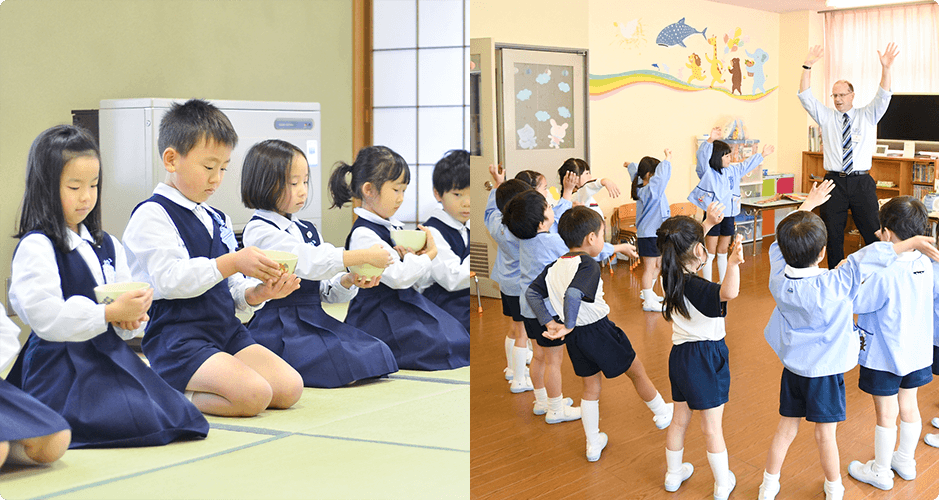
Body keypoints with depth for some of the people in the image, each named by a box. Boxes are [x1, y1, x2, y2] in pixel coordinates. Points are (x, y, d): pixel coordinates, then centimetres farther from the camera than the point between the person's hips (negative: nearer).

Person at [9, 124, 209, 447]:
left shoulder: (107, 245, 17)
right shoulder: (35, 248, -8)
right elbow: (46, 318, -19)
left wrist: (131, 319, -2)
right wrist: (111, 313, -20)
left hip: (110, 356, 8)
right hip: (61, 367, -8)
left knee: (178, 414, -10)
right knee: (141, 423, -25)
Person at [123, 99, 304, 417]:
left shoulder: (218, 220, 20)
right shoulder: (152, 215, -6)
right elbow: (169, 280, -19)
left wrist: (258, 293, -2)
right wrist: (232, 263, -23)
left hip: (227, 332, 9)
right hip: (176, 338, -9)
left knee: (290, 388, -8)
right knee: (254, 395, -27)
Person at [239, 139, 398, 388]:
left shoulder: (307, 229, 18)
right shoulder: (259, 230, -8)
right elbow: (308, 261, -21)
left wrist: (348, 281, -3)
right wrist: (366, 257, -19)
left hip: (315, 320, 8)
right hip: (278, 327, -8)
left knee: (377, 355, -9)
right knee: (341, 367, -26)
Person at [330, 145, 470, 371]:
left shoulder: (394, 226, 12)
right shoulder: (363, 235, -17)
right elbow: (397, 277, -23)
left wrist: (416, 257, -2)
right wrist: (428, 256, -10)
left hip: (405, 305, 9)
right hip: (379, 316, -9)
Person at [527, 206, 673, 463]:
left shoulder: (554, 267, 1)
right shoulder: (588, 265, -22)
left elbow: (532, 293, 5)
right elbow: (573, 294, -38)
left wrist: (550, 323, 2)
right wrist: (569, 325, -27)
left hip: (575, 337, 7)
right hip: (599, 331, -7)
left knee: (591, 388, 22)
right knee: (636, 372, 17)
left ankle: (593, 444, 30)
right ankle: (662, 414, 37)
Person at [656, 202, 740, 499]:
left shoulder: (672, 275, -3)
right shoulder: (695, 287, -27)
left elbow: (686, 245, 16)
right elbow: (729, 293, -49)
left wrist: (709, 222, 20)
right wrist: (733, 265, -65)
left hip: (680, 355, 8)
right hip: (706, 358, -7)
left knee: (680, 419, 22)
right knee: (712, 428, 7)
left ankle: (673, 474, 38)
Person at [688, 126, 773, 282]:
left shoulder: (732, 171, 11)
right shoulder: (707, 172, -11)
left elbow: (746, 165, 28)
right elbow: (702, 157, -28)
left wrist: (763, 155, 34)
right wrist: (710, 140, -43)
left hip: (728, 215, 7)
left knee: (723, 252, 16)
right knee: (710, 254, 0)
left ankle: (723, 283, 25)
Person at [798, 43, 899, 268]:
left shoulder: (867, 116, 9)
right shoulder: (826, 117, 9)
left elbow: (883, 97, -5)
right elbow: (806, 97, 0)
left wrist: (885, 68, -21)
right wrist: (807, 67, -13)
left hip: (862, 183, -1)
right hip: (834, 182, 1)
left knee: (873, 232, -1)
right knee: (833, 235, 5)